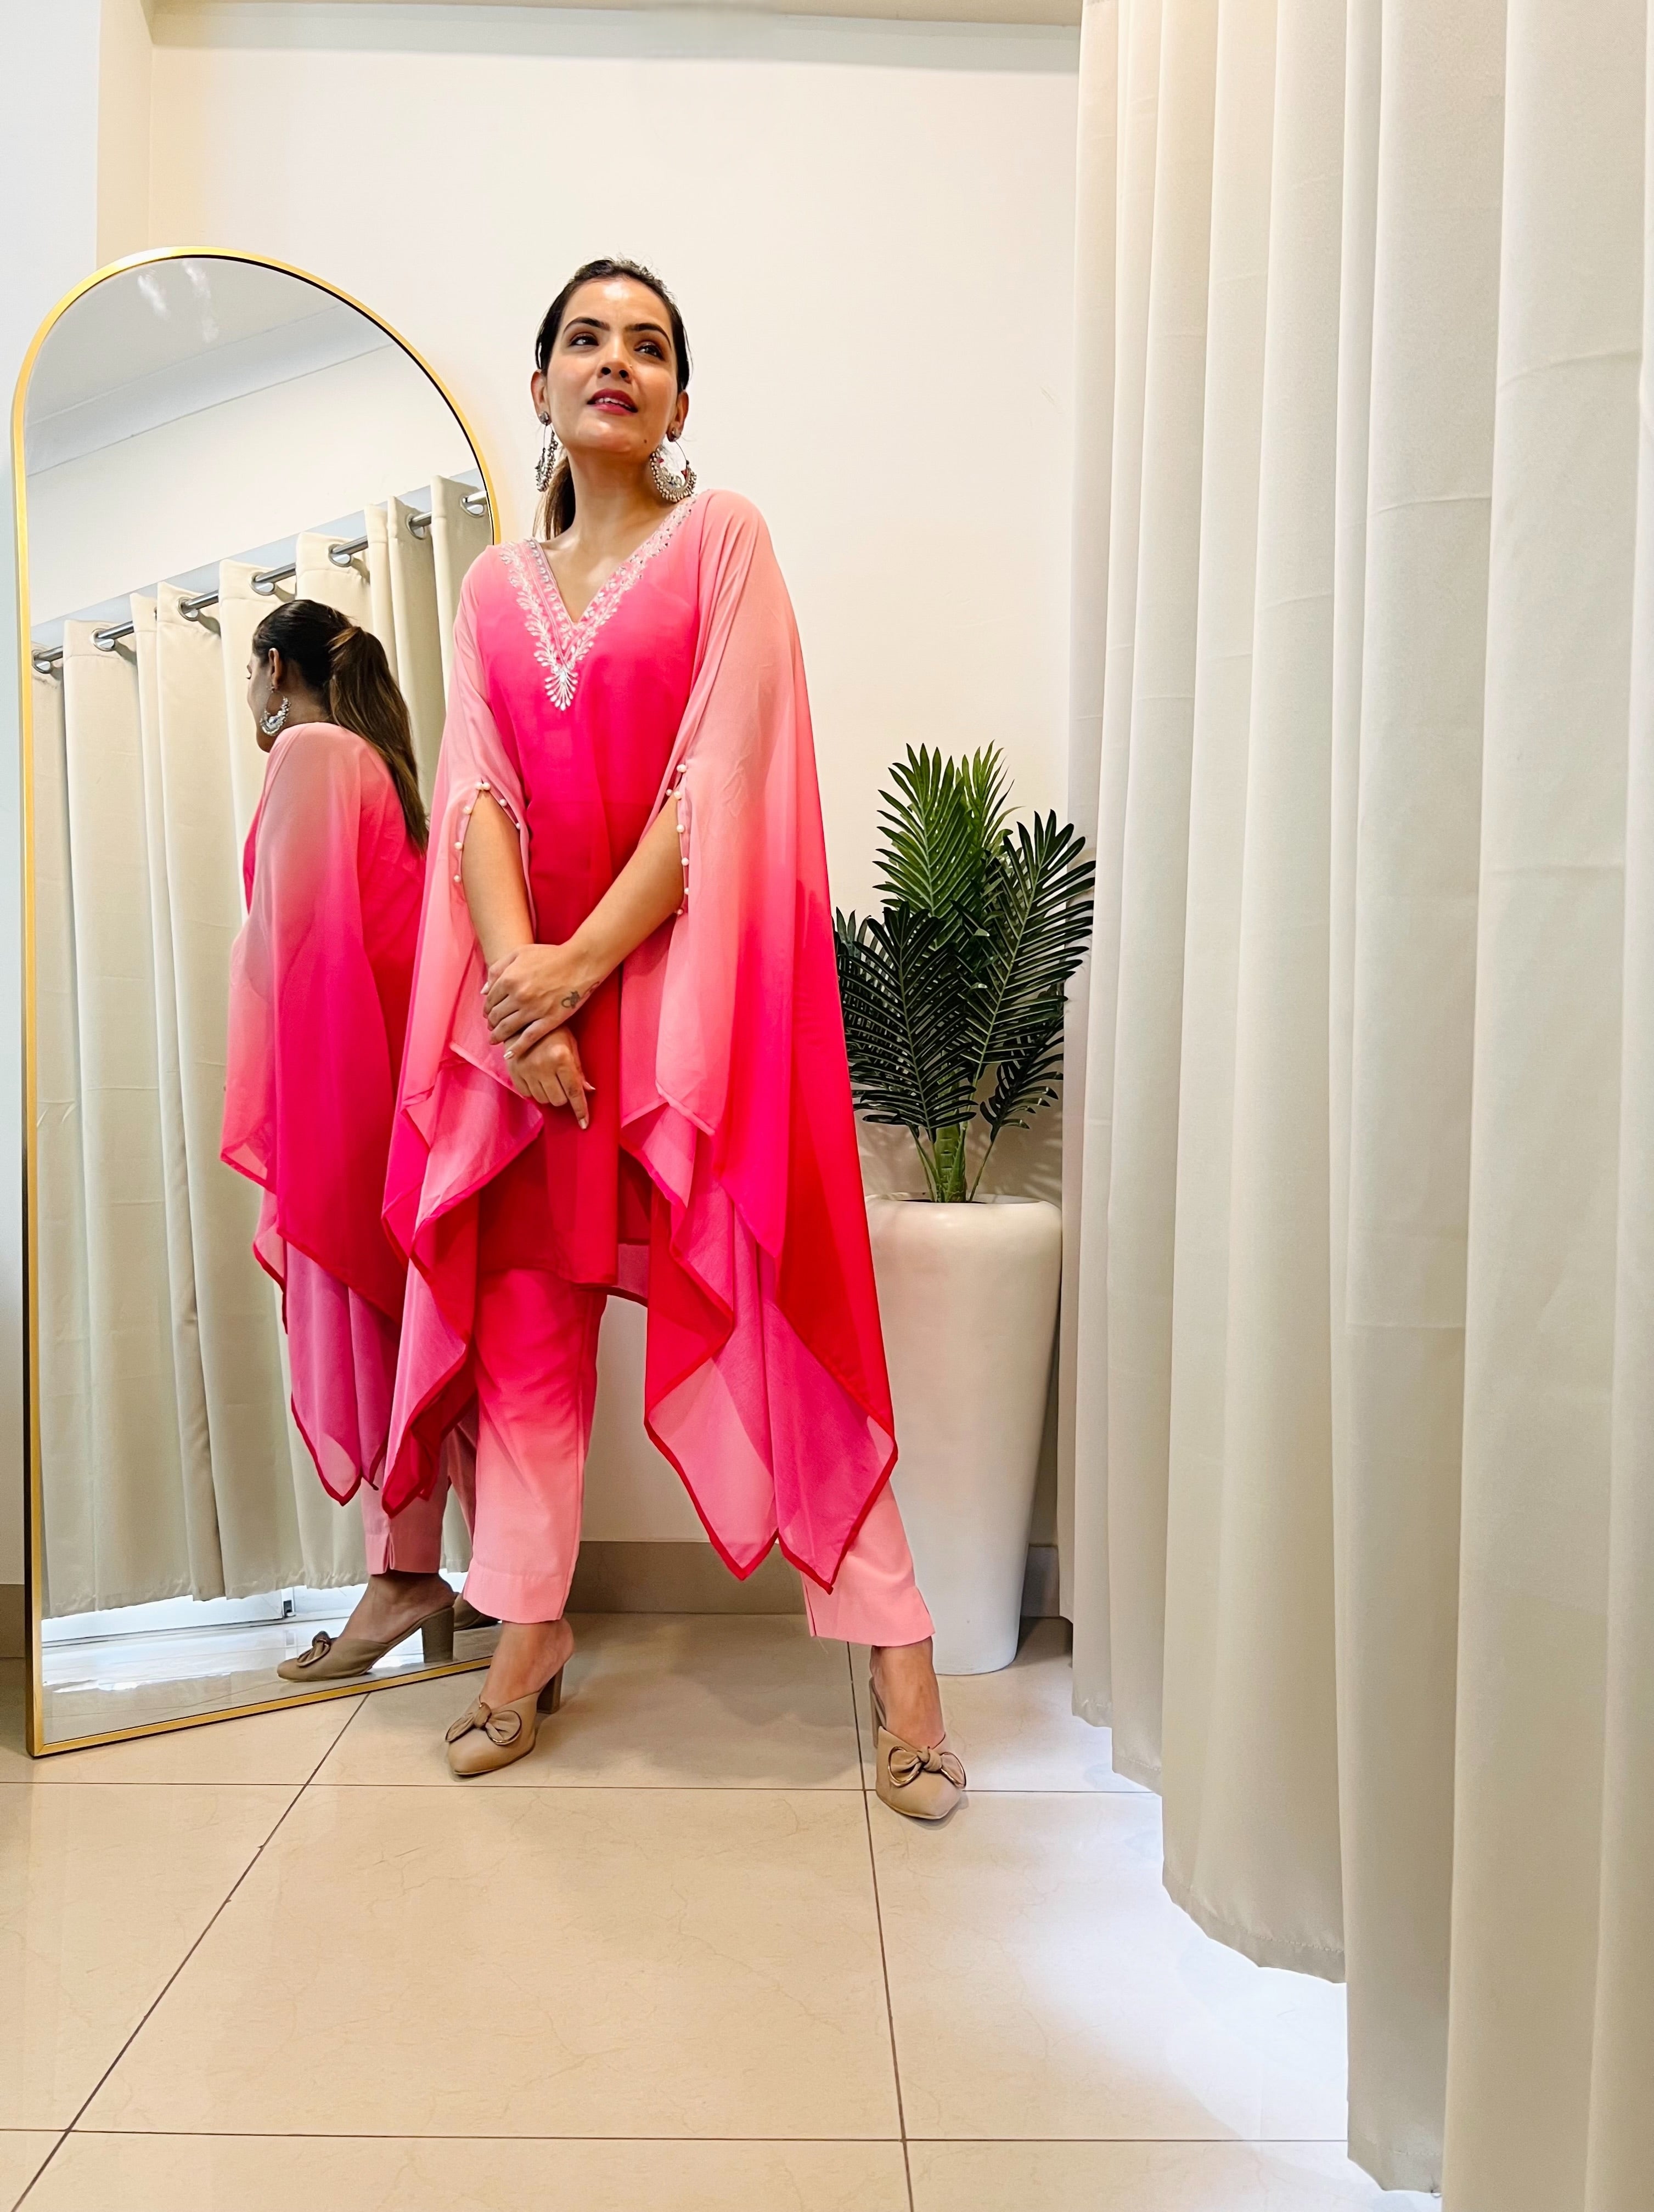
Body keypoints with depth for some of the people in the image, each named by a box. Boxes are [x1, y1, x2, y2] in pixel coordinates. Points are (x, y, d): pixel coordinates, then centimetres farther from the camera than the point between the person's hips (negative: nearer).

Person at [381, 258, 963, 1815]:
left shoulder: (723, 538, 3)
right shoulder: (496, 586, 16)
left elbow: (721, 779, -8)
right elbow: (476, 793, 3)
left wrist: (583, 962, -14)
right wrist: (515, 977, -14)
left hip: (689, 965, -4)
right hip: (528, 983, 5)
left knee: (758, 1293, -7)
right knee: (525, 1302, 6)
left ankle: (894, 1649, 2)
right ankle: (527, 1636, 19)